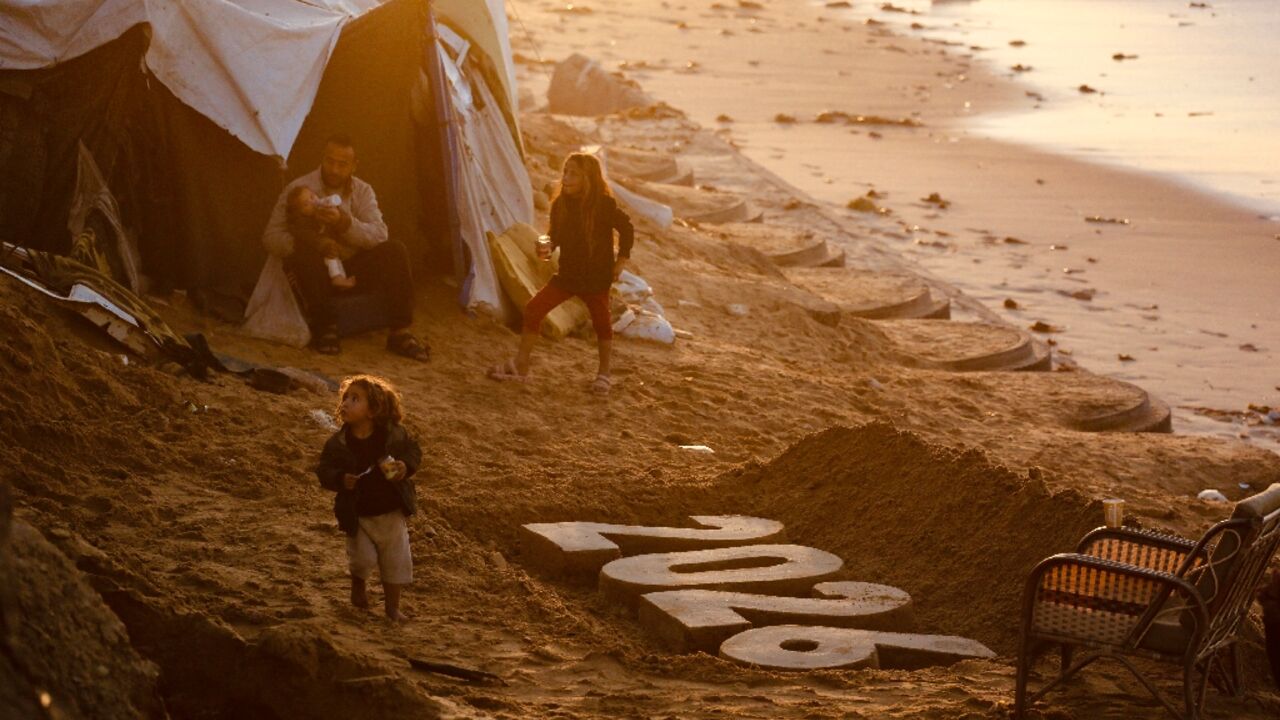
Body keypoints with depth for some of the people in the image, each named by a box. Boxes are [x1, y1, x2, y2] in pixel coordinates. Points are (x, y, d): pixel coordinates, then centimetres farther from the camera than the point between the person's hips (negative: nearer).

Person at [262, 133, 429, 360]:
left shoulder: (362, 191, 3)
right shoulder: (299, 189, -7)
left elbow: (379, 234, -11)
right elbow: (272, 237, -12)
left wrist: (346, 223, -31)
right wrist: (314, 246, -29)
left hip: (353, 269, 3)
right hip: (317, 271, -3)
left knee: (395, 251, -21)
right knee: (307, 258, -37)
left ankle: (399, 333, -19)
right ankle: (324, 329, -18)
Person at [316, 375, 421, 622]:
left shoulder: (395, 435, -10)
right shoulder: (337, 443, -11)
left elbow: (413, 451, 3)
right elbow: (324, 471, -7)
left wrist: (406, 467, -17)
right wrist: (340, 479, -27)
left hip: (391, 512, 1)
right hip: (358, 515, -1)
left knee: (396, 560, 7)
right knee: (363, 558, -4)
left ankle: (392, 605, 26)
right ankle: (359, 584, 33)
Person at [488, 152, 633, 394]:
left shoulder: (605, 205, -17)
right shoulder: (560, 204, -4)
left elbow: (626, 229, -4)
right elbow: (556, 235, 8)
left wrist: (621, 260, -3)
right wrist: (547, 248, -13)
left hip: (597, 277, -4)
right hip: (567, 274, 4)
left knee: (601, 323, 7)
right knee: (533, 310, -3)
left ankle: (604, 373, 27)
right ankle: (520, 365, 7)